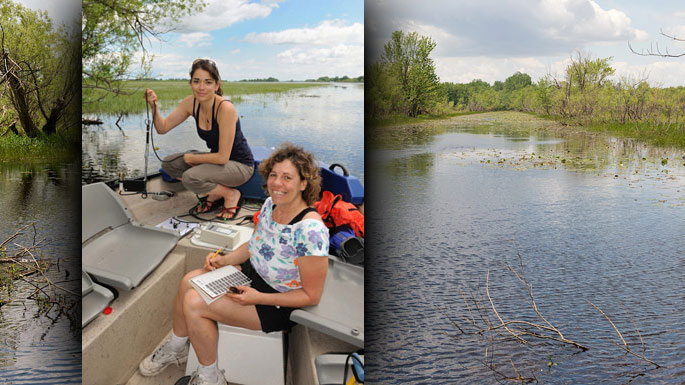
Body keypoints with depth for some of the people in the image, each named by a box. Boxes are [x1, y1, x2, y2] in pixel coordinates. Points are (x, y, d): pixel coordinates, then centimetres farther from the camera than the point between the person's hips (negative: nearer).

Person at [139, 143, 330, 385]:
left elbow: (311, 296, -23)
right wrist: (224, 260, -3)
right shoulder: (270, 204, -5)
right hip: (252, 274, 8)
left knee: (194, 304, -16)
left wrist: (258, 298, -26)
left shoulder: (310, 231, -31)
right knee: (189, 282, -3)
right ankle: (176, 348, 23)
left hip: (279, 304, -8)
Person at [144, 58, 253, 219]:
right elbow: (163, 128, -1)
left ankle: (231, 195, -3)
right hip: (217, 158, 8)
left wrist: (191, 158, -13)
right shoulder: (191, 102, -6)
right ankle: (215, 194, 10)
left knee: (190, 177, -28)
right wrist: (154, 106, -19)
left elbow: (222, 157, -27)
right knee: (169, 164, -2)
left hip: (240, 165, -8)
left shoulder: (225, 108, -28)